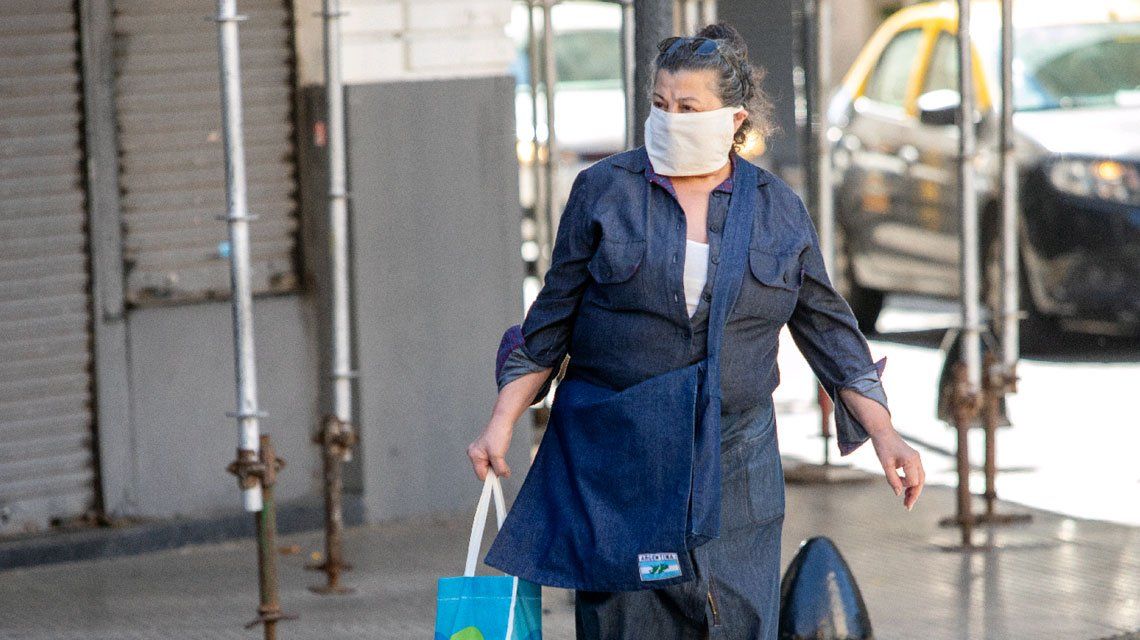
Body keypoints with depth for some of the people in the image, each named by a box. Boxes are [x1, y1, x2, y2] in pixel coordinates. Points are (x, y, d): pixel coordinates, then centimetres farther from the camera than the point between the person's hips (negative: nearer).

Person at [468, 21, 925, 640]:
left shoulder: (779, 209, 5)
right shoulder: (603, 190, 1)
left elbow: (827, 329, 9)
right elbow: (552, 320, 5)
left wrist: (884, 434, 1)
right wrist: (500, 424, -1)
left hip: (735, 465, 1)